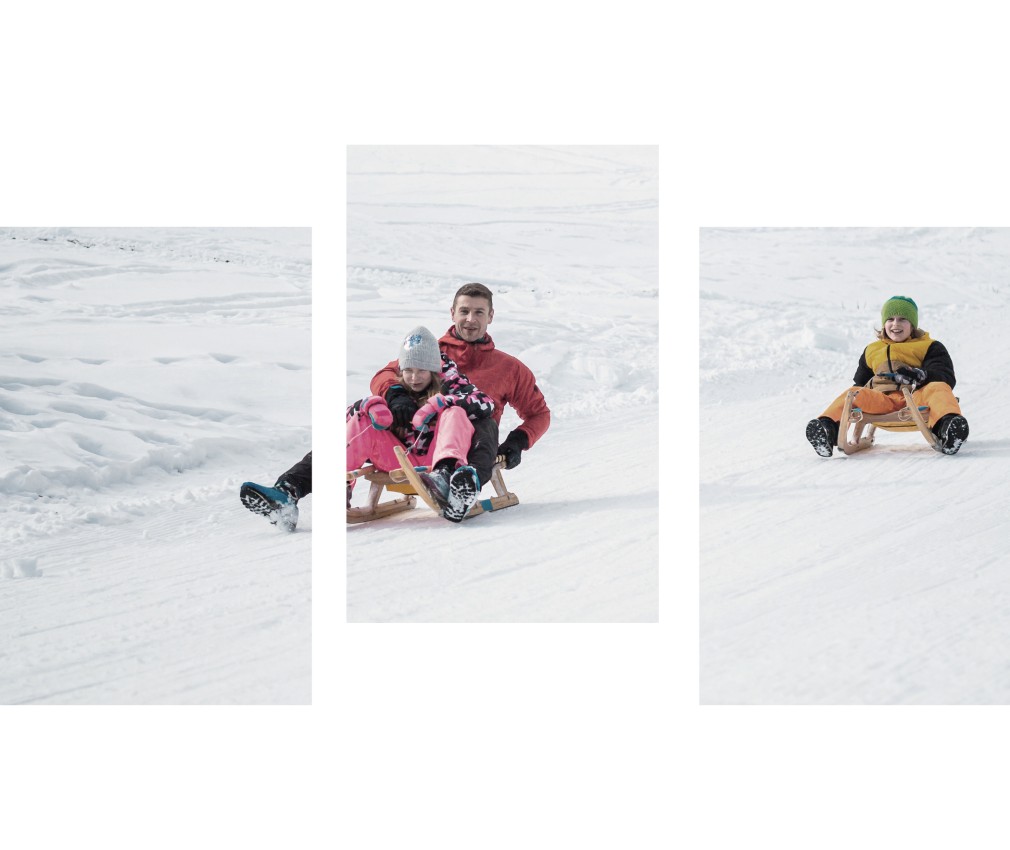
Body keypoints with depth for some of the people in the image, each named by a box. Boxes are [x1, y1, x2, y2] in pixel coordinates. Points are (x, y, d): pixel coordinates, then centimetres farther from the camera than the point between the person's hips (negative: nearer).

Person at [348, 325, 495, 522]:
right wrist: (371, 404, -13)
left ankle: (447, 471, -56)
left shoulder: (448, 385, 6)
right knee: (362, 419, -6)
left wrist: (437, 404, -22)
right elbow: (350, 412, 11)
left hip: (435, 462, -3)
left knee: (455, 414, -24)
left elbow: (485, 404, -13)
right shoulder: (396, 393, 16)